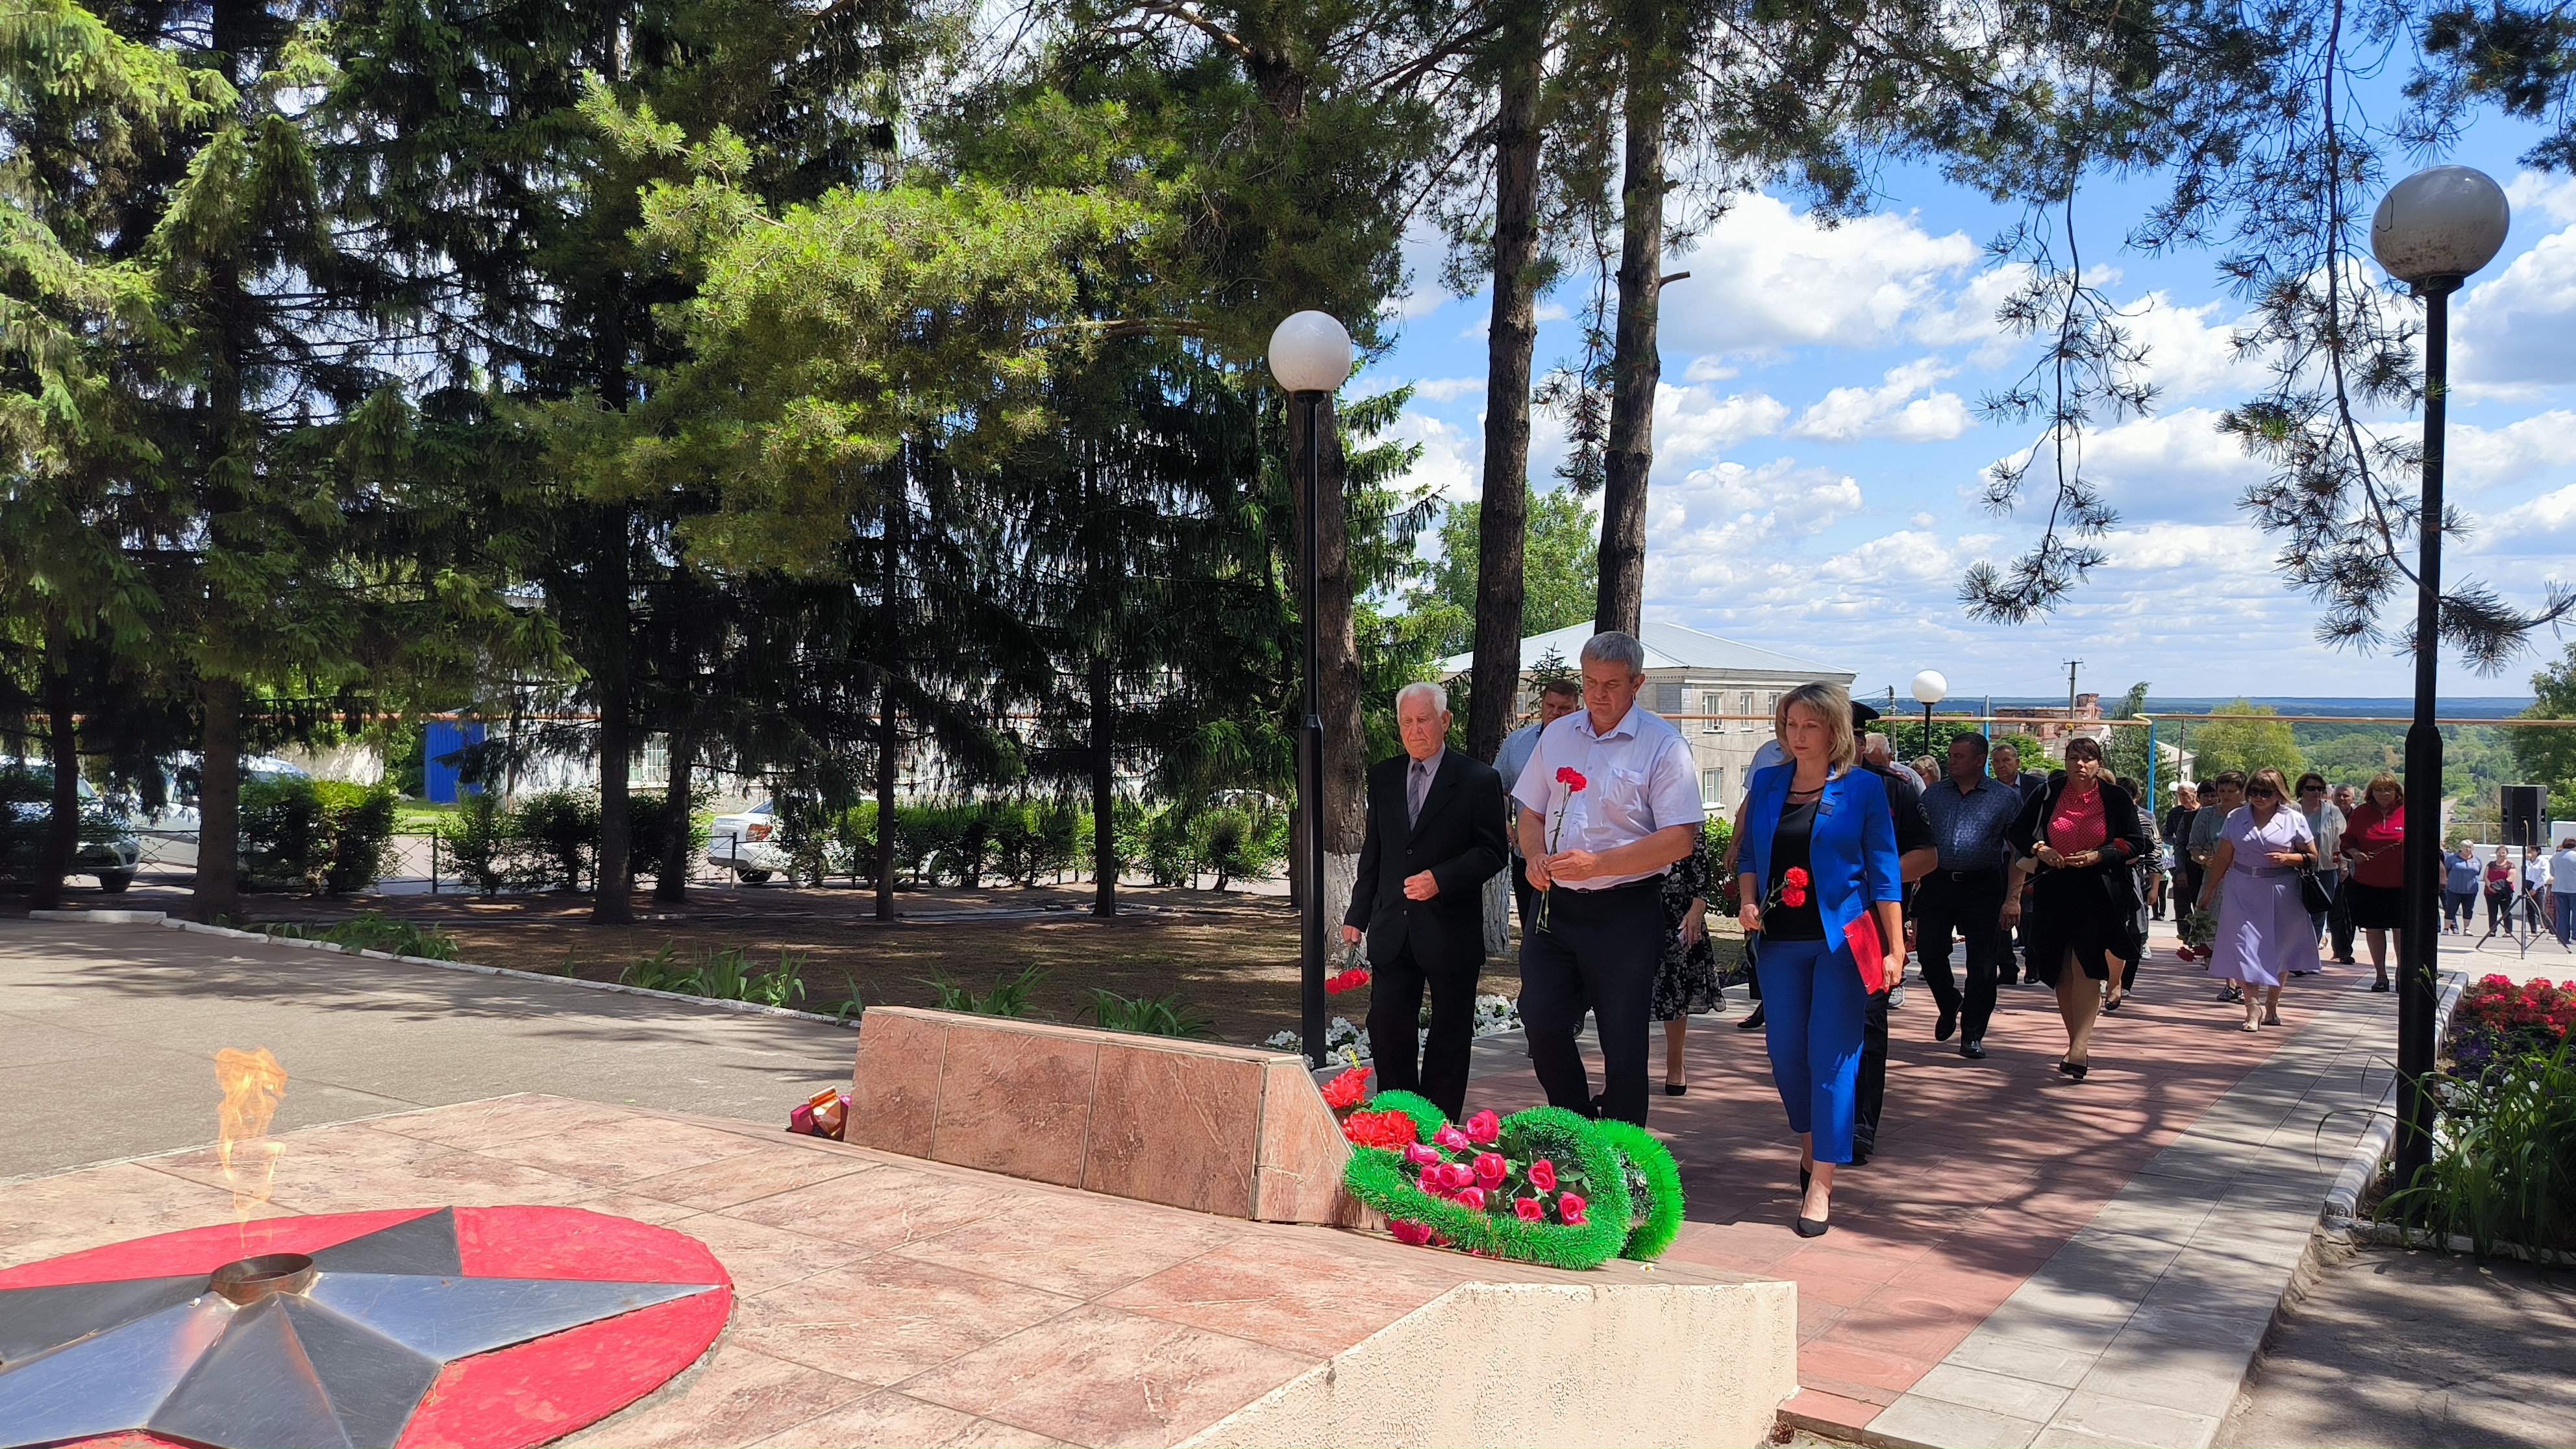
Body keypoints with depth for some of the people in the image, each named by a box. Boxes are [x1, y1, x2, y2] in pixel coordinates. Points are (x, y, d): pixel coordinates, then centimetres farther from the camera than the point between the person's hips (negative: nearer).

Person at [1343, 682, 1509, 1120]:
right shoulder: (1382, 776, 10)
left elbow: (1491, 851, -6)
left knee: (1449, 1036, 7)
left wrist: (1441, 879, -21)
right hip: (1393, 928, 4)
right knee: (1386, 1027, 1)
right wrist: (1357, 914, 12)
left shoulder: (1478, 780, -4)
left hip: (1451, 931, -3)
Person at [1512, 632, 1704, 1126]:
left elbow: (1681, 839, -14)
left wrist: (1598, 863, -22)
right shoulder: (1556, 736, 9)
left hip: (1626, 912, -4)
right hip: (1556, 904, 5)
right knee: (1542, 1021, 1)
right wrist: (1535, 855, -6)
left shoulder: (1662, 745, -8)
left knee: (1623, 1042, 3)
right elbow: (1531, 812, 17)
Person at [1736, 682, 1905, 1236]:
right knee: (1785, 1054, 9)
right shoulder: (1766, 784, 9)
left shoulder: (1862, 788, -2)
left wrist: (1895, 947, -5)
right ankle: (1811, 1146, 34)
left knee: (1831, 1058, -4)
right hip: (1779, 942, 4)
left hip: (1842, 940, -4)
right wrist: (1748, 900, -3)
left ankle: (1821, 1184, 1)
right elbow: (1750, 854, 16)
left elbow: (1883, 871, -2)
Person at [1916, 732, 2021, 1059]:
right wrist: (1915, 889, 5)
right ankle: (1949, 1005, 30)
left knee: (1983, 964, 0)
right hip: (1937, 884, 2)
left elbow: (2017, 849, 2)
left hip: (1982, 888, -2)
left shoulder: (2006, 797, 3)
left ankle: (1972, 1035, 11)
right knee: (1929, 952, 1)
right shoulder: (1933, 795, 11)